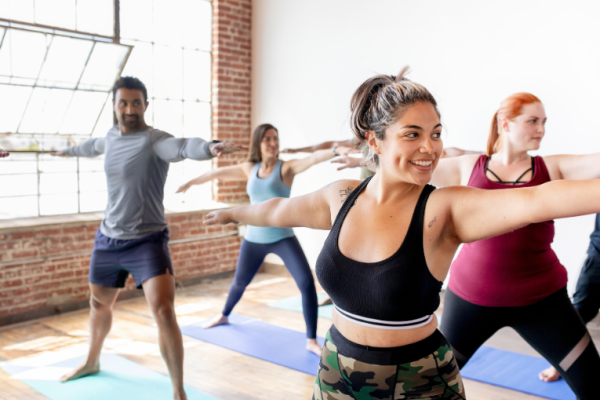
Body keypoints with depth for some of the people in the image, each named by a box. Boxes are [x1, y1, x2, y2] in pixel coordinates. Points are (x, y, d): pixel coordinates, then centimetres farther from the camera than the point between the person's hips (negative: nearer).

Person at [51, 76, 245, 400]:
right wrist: (68, 151, 53)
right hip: (107, 238, 7)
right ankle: (92, 361, 51)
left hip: (147, 240, -7)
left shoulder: (154, 140, -17)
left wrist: (210, 147, -64)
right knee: (99, 303, 24)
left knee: (163, 310, -21)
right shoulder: (111, 136, 6)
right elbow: (94, 146, 31)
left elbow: (182, 146, -41)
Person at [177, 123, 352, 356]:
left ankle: (311, 341, -7)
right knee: (240, 282, 21)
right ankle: (224, 316, 52)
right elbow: (218, 173, 18)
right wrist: (192, 182, 29)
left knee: (307, 282, -18)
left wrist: (336, 151, -46)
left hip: (282, 238, -4)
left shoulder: (286, 168, -9)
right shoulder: (249, 169, 4)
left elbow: (314, 158, -27)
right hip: (254, 239, 4)